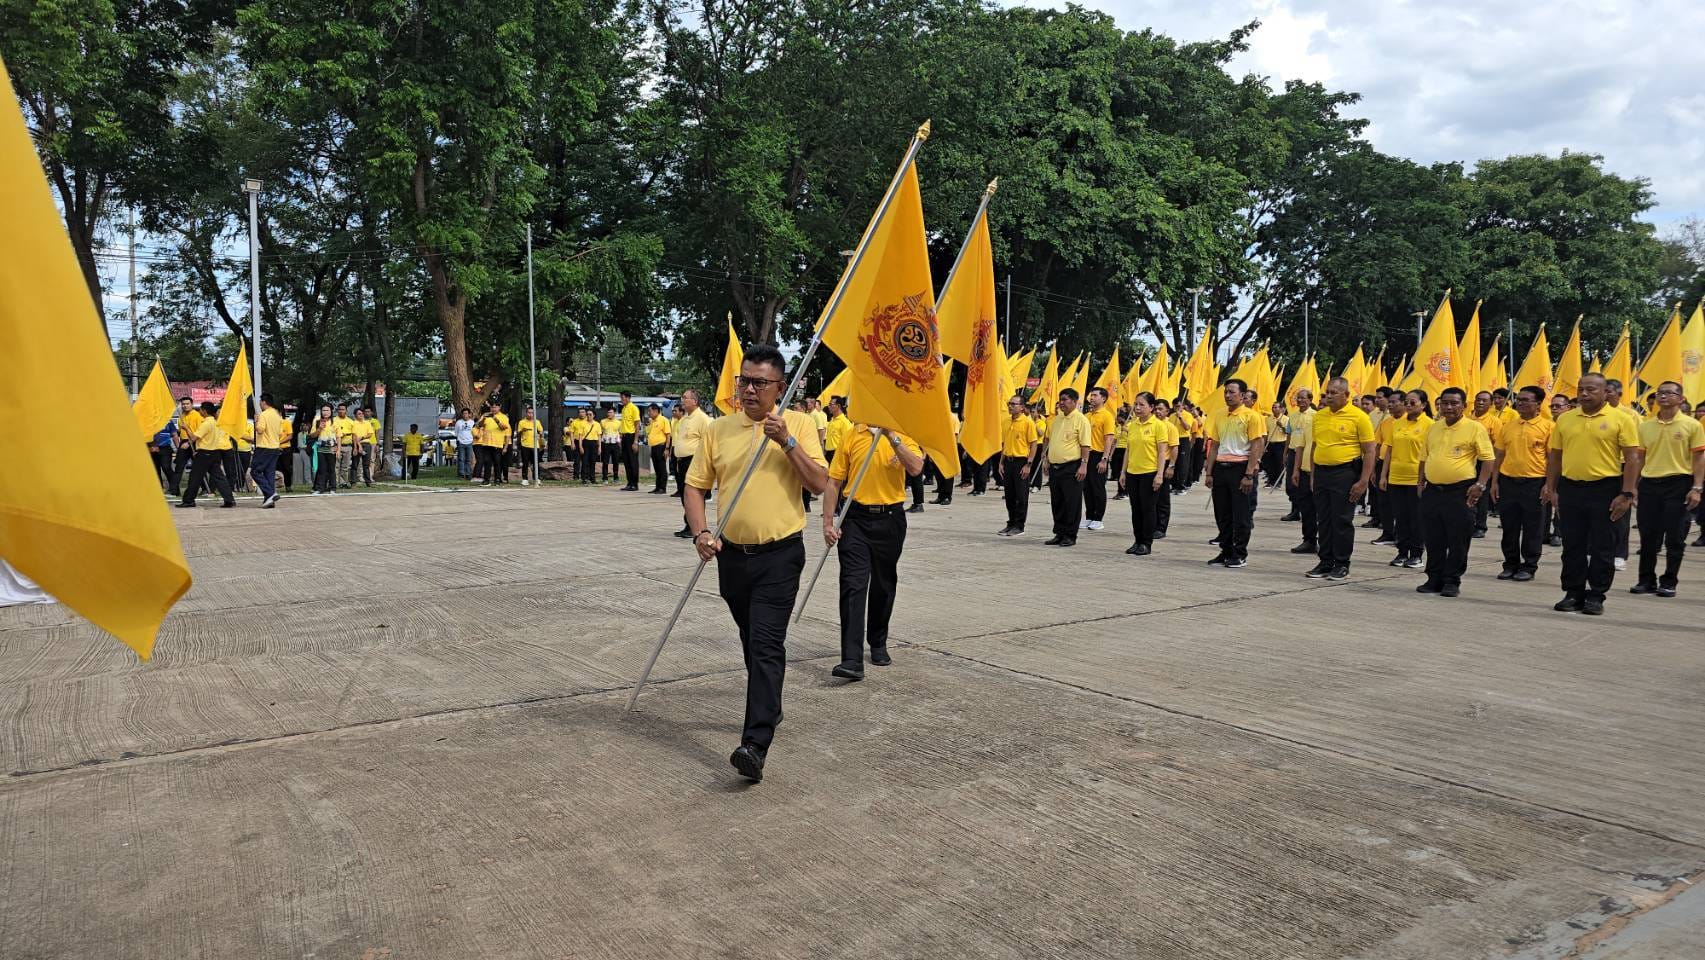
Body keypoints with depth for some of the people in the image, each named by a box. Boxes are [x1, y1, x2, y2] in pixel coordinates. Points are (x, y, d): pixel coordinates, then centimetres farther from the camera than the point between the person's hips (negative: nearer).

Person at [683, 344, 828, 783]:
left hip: (780, 554, -4)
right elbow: (695, 487, 7)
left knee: (767, 645, -12)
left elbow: (819, 484, -9)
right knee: (753, 642, 18)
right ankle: (768, 708, 40)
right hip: (732, 553, 4)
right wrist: (701, 533, -9)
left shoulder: (799, 424, -2)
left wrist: (787, 442, -19)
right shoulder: (718, 430, 5)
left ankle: (756, 745, -16)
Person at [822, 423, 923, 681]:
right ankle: (852, 659, -13)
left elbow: (916, 468, -18)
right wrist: (828, 523, -4)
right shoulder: (853, 435, 2)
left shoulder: (904, 435, 2)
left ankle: (878, 644, 35)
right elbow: (834, 481, 2)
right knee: (853, 585, -10)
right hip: (856, 517, -1)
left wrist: (892, 436, -24)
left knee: (884, 585, 14)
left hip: (891, 519, 1)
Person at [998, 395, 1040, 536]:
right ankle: (1011, 523, 21)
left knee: (1021, 496, 0)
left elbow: (1034, 444, -9)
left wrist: (1028, 465, -14)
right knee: (1009, 495, 11)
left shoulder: (1028, 422, -8)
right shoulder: (1006, 422, 10)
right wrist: (1001, 462, 11)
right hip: (1008, 461, 6)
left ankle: (1019, 526, 6)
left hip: (1021, 462, -6)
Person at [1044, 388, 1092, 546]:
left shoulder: (1081, 419, -9)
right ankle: (1059, 533, 20)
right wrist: (1048, 461, 19)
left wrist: (1084, 465, -19)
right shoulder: (1057, 419, 14)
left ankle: (1070, 536, 5)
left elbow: (1085, 445, -13)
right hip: (1055, 467, 7)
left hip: (1071, 467, -7)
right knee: (1056, 502, 11)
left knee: (1072, 503, -2)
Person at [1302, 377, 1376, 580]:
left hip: (1344, 474, -5)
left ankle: (1342, 564, 10)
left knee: (1342, 521, 0)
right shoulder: (1319, 416, 10)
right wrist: (1312, 475, 14)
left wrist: (1363, 481, -13)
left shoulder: (1359, 417, -7)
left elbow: (1369, 451, -7)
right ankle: (1325, 562, 18)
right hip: (1321, 472, 6)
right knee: (1323, 520, 9)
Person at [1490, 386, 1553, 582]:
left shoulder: (1548, 426, -3)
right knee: (1509, 527, 9)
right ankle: (1511, 564, 20)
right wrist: (1494, 481, 7)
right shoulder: (1507, 426, 9)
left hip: (1534, 483, -4)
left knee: (1532, 528, 4)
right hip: (1507, 481, 4)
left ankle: (1529, 566, 14)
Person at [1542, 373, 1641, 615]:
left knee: (1602, 547, 4)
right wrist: (1551, 488, 8)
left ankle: (1596, 596, 13)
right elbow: (1555, 456, 12)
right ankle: (1573, 593, 18)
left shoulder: (1620, 420, -4)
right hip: (1570, 489, 3)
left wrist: (1627, 494, -11)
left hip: (1605, 489, -3)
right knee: (1572, 545, 9)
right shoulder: (1564, 419, 7)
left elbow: (1632, 458, -6)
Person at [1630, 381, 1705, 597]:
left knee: (1675, 537, 1)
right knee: (1648, 536, 7)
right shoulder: (1646, 426, 8)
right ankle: (1647, 580, 16)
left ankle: (1669, 582, 10)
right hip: (1649, 484, 3)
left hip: (1678, 484, -3)